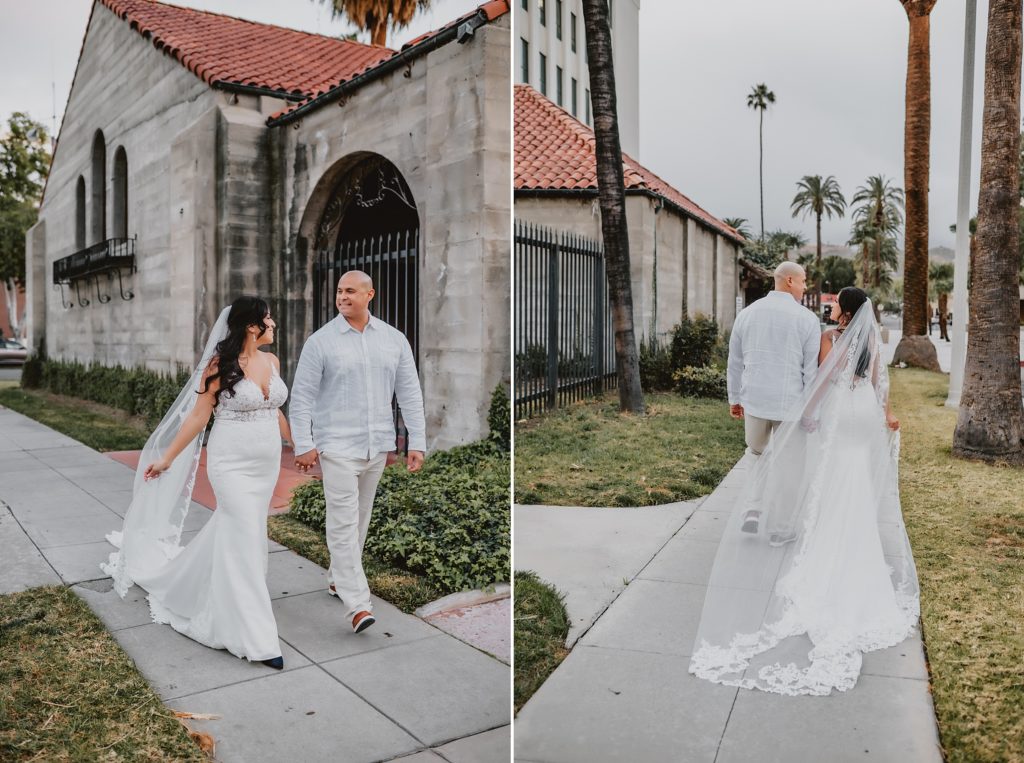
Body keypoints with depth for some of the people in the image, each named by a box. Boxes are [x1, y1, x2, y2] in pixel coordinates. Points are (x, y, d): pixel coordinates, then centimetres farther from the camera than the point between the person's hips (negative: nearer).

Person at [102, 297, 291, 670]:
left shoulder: (271, 361, 5)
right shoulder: (221, 365, -13)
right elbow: (198, 416, -6)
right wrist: (167, 458, -3)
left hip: (266, 463, 7)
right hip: (232, 464, -6)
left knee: (230, 529, 17)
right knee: (247, 540, -7)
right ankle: (255, 638, 1)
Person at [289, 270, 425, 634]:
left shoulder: (394, 339, 4)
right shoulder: (320, 341, -4)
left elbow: (410, 393, 5)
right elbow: (301, 397, -4)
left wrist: (417, 442, 0)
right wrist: (303, 446, -10)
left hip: (378, 446, 4)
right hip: (337, 447, -4)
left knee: (360, 519, 15)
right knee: (344, 523, -7)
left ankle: (339, 579, 34)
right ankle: (358, 605, -7)